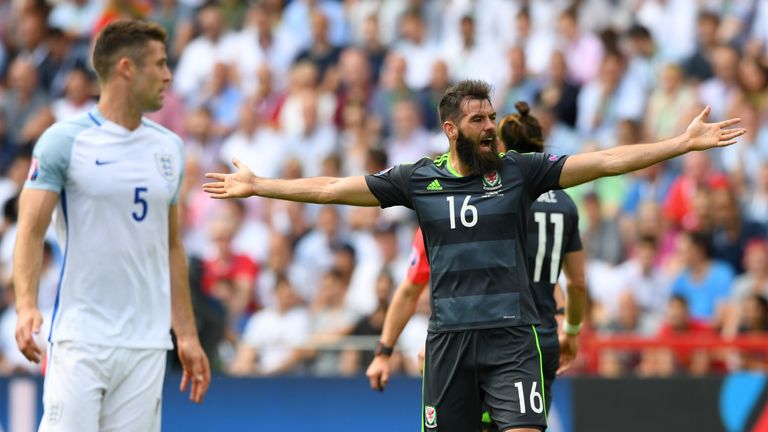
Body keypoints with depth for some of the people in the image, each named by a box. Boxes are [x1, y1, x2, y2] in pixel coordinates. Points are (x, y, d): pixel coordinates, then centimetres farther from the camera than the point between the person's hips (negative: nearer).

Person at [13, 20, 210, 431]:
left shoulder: (170, 147, 13)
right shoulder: (64, 140, -4)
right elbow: (31, 231, -9)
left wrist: (187, 335, 16)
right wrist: (26, 306, -25)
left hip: (147, 345, 5)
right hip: (80, 338, -5)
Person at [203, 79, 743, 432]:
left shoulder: (519, 171, 1)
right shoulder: (419, 179, 5)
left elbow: (605, 161, -4)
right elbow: (332, 188, 8)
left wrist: (684, 143, -11)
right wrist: (255, 186, 8)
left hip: (512, 336, -2)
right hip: (449, 337, 2)